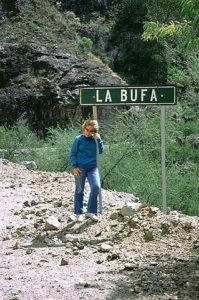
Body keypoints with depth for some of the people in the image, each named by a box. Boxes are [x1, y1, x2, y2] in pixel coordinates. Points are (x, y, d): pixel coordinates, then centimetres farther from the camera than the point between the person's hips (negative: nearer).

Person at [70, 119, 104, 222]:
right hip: (80, 168, -2)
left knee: (96, 187, -15)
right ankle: (79, 213, 14)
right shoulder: (78, 139, -1)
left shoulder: (95, 139, 7)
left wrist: (98, 139, -10)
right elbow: (72, 154, 0)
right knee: (79, 191, 5)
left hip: (92, 168, 2)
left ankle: (91, 211, -2)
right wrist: (74, 167, -10)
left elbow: (100, 151, -2)